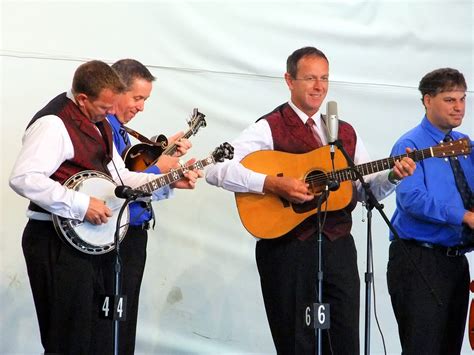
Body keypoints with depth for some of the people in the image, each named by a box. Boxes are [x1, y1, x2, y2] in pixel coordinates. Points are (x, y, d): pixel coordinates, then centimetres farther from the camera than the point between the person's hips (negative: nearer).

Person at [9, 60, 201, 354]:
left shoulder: (98, 122, 15)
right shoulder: (54, 123, -17)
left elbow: (117, 176, 22)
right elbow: (23, 178, -29)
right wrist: (81, 205, -27)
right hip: (60, 243, -10)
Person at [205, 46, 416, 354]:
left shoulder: (345, 132, 15)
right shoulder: (269, 129, -4)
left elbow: (366, 189, 19)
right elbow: (217, 170, -16)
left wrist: (392, 176, -2)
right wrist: (273, 184, -24)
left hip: (339, 247, 5)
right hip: (288, 248, -5)